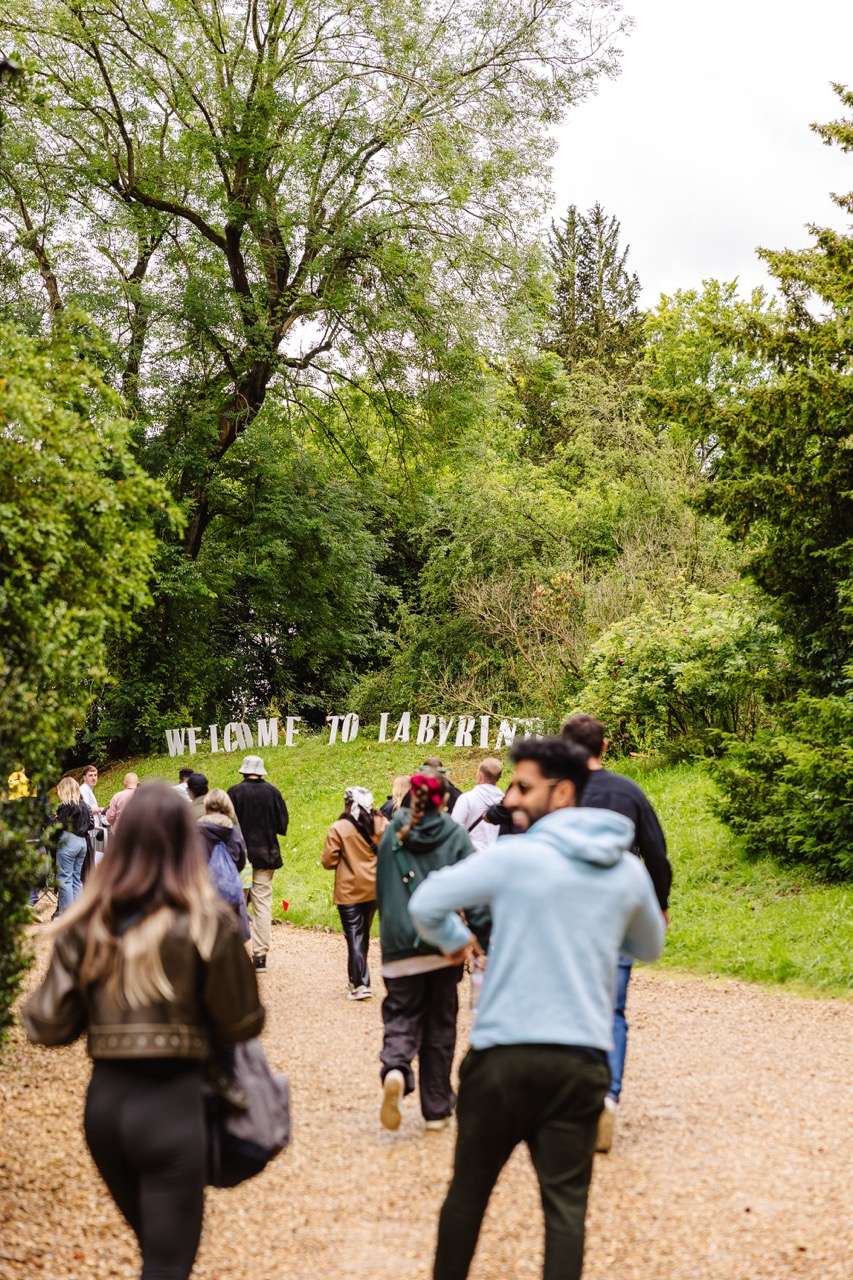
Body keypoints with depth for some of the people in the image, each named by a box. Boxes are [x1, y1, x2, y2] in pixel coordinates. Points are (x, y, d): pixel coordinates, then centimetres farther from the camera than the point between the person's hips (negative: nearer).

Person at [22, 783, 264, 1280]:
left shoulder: (87, 923, 1)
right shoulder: (206, 921, -9)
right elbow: (243, 1023, -4)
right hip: (173, 1103, -4)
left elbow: (49, 1025, 0)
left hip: (104, 1101, 4)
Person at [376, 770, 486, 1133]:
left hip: (400, 943, 1)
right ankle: (436, 1108, 13)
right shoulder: (455, 835, -2)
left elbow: (381, 889, 13)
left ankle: (395, 1069, -23)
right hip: (443, 942, 0)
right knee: (440, 1024, 10)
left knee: (401, 1013, 9)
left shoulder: (392, 835, 4)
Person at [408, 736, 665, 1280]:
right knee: (566, 1202, 4)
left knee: (469, 1189, 14)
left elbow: (425, 904, -5)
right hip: (583, 1060, 3)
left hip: (506, 1055, -3)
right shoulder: (629, 871, 5)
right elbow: (649, 948, 22)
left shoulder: (514, 856, -10)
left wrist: (455, 940, 15)